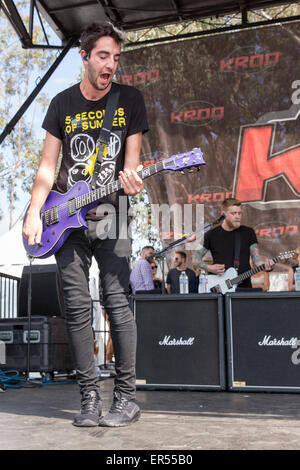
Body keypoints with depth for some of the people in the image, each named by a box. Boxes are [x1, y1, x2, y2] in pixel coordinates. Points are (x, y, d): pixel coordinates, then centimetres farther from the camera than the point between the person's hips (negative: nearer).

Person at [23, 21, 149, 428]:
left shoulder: (130, 99, 6)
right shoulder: (63, 103, 9)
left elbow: (131, 159, 4)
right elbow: (48, 166, 8)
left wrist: (132, 181, -19)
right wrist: (34, 214, -3)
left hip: (111, 216, -2)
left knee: (117, 303, -7)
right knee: (77, 309, 1)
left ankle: (127, 397, 2)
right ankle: (90, 397, 10)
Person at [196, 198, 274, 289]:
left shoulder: (248, 233, 7)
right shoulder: (212, 235, 4)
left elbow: (256, 258, 4)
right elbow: (196, 258, 8)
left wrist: (266, 266, -15)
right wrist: (209, 268, -8)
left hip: (244, 286, 1)